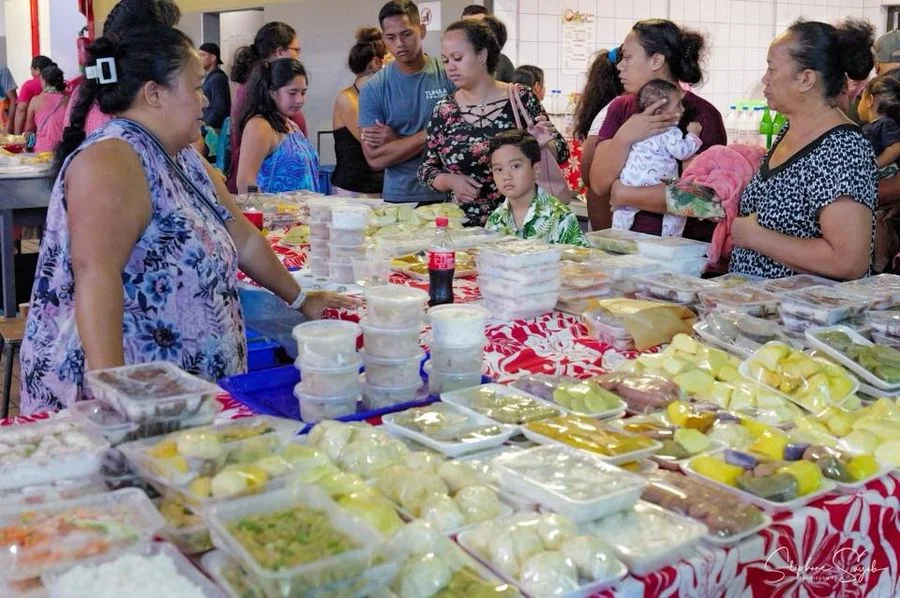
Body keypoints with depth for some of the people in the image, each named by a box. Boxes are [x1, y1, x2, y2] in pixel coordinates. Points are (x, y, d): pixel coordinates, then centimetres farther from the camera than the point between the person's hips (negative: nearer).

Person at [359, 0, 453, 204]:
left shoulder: (449, 75, -4)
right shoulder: (373, 89, -3)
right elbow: (375, 158, -8)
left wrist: (396, 141, -10)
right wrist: (427, 135, -14)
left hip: (449, 195, 0)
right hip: (399, 199, 0)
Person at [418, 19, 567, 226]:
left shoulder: (521, 99, -1)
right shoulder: (444, 110, 5)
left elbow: (561, 151, 5)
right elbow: (427, 169, 11)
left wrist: (542, 144, -16)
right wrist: (451, 181, -8)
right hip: (465, 229, 1)